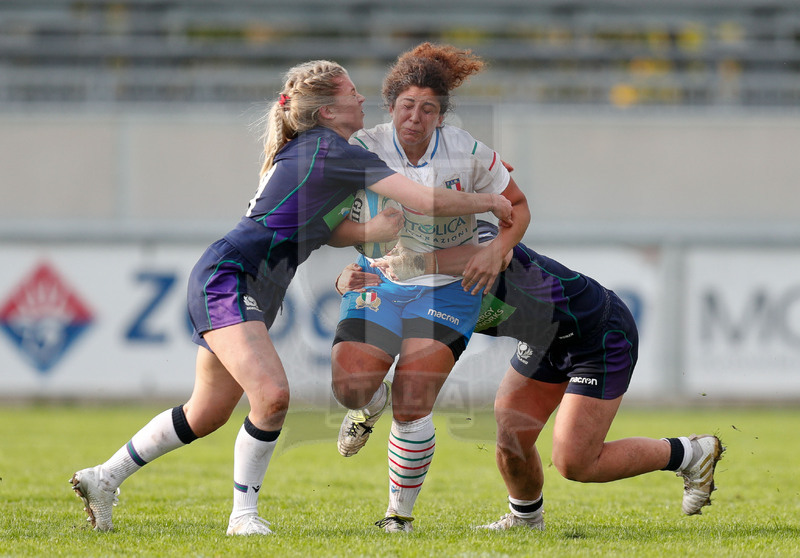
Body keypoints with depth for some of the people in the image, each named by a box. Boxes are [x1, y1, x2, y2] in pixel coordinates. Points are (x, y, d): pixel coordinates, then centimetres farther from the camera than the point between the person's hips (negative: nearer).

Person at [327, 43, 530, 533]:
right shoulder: (366, 147, -12)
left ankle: (402, 509, 8)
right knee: (350, 387, -16)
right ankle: (373, 403, 24)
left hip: (446, 290, -2)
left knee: (411, 407, -14)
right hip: (380, 284, 2)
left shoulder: (468, 153, -13)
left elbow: (518, 206, 0)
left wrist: (497, 250, -17)